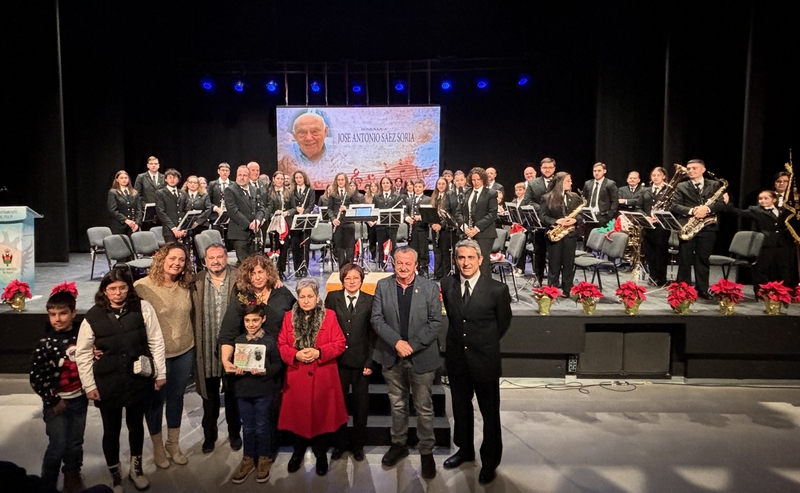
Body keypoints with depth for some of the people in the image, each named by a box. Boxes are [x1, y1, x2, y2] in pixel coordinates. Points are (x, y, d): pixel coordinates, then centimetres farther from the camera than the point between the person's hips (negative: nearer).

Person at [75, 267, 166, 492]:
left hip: (138, 381, 0)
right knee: (111, 431, 14)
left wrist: (160, 373, -2)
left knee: (136, 425, 19)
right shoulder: (92, 317, -10)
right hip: (108, 385, 0)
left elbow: (156, 342, -5)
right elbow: (83, 354, -1)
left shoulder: (143, 308, -11)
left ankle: (136, 467, 42)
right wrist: (89, 385, 0)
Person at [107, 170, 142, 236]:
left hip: (133, 228, 3)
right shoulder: (113, 192, 4)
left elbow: (139, 209, 10)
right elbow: (113, 210, -6)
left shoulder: (134, 193, 15)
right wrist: (126, 220, -16)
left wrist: (137, 223, -6)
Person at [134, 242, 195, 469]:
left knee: (176, 398, 18)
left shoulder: (186, 285, -2)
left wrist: (191, 339, 7)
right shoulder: (142, 287, -17)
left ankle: (174, 445, 36)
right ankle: (158, 448, 34)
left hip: (185, 352, 4)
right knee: (156, 401, 14)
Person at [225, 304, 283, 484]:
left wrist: (265, 372, -22)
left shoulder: (269, 341, -9)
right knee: (247, 427, 15)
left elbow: (278, 364, -6)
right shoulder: (238, 341, 1)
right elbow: (232, 364, 9)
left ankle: (263, 459, 27)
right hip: (243, 390, 3)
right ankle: (248, 459, 31)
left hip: (263, 391, -3)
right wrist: (236, 370, -12)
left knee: (262, 427, 9)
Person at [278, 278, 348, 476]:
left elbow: (340, 343, -5)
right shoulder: (289, 317, 3)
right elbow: (281, 345, 2)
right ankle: (298, 452, 32)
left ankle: (321, 455, 26)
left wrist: (319, 353, -18)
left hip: (323, 377, -1)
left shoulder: (329, 316, -3)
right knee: (298, 415, 10)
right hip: (297, 376, 2)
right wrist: (296, 355, -16)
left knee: (321, 415, 7)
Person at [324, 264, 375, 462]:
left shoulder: (369, 301, -3)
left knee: (361, 404, 11)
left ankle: (358, 444, 29)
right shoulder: (332, 298, 0)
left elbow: (373, 334, -2)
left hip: (360, 361, 0)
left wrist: (370, 362, -6)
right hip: (337, 359, 1)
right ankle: (340, 443, 29)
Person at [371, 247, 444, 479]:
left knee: (424, 408, 7)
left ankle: (427, 451, 23)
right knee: (397, 404, 18)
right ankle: (399, 444, 35)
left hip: (421, 356, -2)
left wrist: (412, 345, -16)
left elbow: (435, 322, -9)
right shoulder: (383, 286, -1)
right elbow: (377, 318, -5)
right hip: (392, 356, 2)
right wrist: (396, 342, -17)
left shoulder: (430, 288, -6)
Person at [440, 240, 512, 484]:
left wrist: (484, 343, 8)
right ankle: (465, 449, 42)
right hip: (456, 358, 4)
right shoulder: (446, 284, -5)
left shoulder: (497, 289, -16)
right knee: (460, 407, 20)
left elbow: (503, 323, -1)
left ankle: (490, 460, 31)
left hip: (485, 360, -3)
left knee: (490, 412, 11)